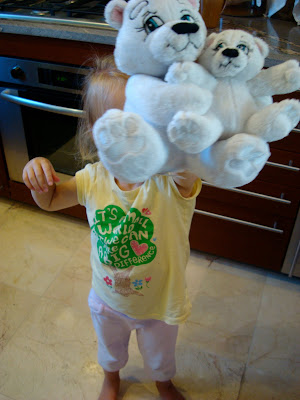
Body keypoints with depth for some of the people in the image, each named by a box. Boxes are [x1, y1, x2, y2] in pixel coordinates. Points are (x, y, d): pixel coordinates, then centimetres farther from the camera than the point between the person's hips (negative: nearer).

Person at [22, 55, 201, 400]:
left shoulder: (173, 180, -34)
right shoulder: (95, 179, -21)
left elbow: (189, 165, -60)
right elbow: (50, 200, -4)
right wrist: (39, 176, -27)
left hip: (159, 306, -2)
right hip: (107, 300, 3)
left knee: (160, 357, 30)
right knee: (110, 349, 34)